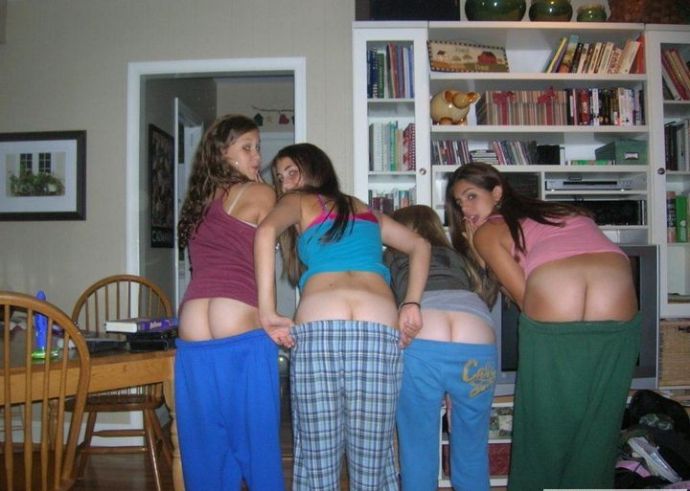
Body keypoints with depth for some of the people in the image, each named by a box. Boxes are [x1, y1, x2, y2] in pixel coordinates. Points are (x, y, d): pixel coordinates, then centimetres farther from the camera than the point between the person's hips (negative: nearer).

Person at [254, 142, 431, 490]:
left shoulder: (299, 201, 17)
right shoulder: (367, 211, 31)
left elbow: (266, 230, -4)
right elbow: (420, 246, 29)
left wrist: (267, 311, -4)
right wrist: (411, 303, 16)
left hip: (317, 329, -3)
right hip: (380, 329, 3)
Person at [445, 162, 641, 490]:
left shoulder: (486, 233, 16)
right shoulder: (567, 212, 32)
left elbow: (523, 297, 12)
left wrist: (480, 256, 22)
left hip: (551, 326, -4)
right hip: (619, 319, 5)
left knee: (544, 432, 15)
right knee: (598, 432, 19)